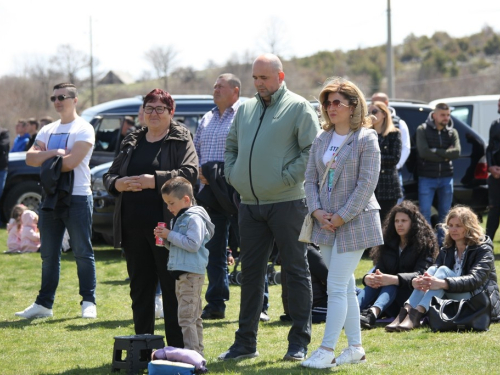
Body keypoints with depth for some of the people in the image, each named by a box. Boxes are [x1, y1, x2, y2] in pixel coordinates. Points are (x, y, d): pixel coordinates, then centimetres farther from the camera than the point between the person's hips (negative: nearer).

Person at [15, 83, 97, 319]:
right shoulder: (48, 131, 16)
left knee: (82, 253, -4)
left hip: (77, 198, -7)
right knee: (49, 254, 8)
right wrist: (53, 153, -12)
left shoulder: (83, 129, -5)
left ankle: (88, 302, 0)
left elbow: (72, 161, -18)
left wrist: (46, 161, -5)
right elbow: (30, 158, 3)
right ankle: (44, 304, 12)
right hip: (51, 198, 7)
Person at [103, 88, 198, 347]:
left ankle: (177, 348, 1)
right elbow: (109, 176, 17)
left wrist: (154, 180, -20)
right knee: (140, 288, 10)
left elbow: (190, 172, -13)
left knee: (172, 289, -3)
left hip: (166, 226, -6)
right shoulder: (131, 143, 18)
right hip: (133, 226, 6)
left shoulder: (181, 140, 2)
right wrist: (119, 184, -7)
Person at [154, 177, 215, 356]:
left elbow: (193, 244, -22)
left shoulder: (195, 218, -12)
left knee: (186, 317, -13)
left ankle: (192, 351, -13)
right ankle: (197, 352, 18)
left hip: (192, 274, -10)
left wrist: (170, 235, -17)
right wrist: (165, 239, 7)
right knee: (194, 317, 13)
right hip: (180, 273, 10)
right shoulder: (178, 219, 19)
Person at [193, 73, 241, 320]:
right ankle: (215, 304, 15)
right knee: (213, 248, 9)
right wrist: (198, 170, 3)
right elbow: (195, 150, 23)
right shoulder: (207, 119, 19)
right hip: (209, 189, 7)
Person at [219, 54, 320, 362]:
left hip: (286, 202, -6)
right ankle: (246, 341, 16)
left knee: (296, 270, 0)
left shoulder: (298, 108, -4)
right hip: (250, 204, 6)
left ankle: (299, 342, 4)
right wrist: (233, 175, 9)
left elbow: (312, 149, -11)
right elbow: (231, 147, 25)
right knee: (251, 272, 10)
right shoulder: (245, 110, 15)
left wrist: (289, 177, -16)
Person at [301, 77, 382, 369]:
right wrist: (317, 211, -6)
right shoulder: (322, 140, 10)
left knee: (337, 287, -9)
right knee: (346, 287, 12)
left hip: (354, 222, -7)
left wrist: (341, 216, -16)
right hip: (326, 223, 7)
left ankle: (327, 351, -7)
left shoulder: (366, 139, -8)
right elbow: (311, 178, 10)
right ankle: (356, 348, 19)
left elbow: (367, 184, -14)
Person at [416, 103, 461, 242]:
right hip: (427, 178, -3)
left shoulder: (452, 132, 7)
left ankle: (442, 244, 16)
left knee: (445, 214, 8)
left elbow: (456, 152, -10)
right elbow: (423, 152, -16)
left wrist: (436, 151, -15)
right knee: (424, 213, -5)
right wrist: (445, 155, -11)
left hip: (446, 178, 3)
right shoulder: (422, 130, -2)